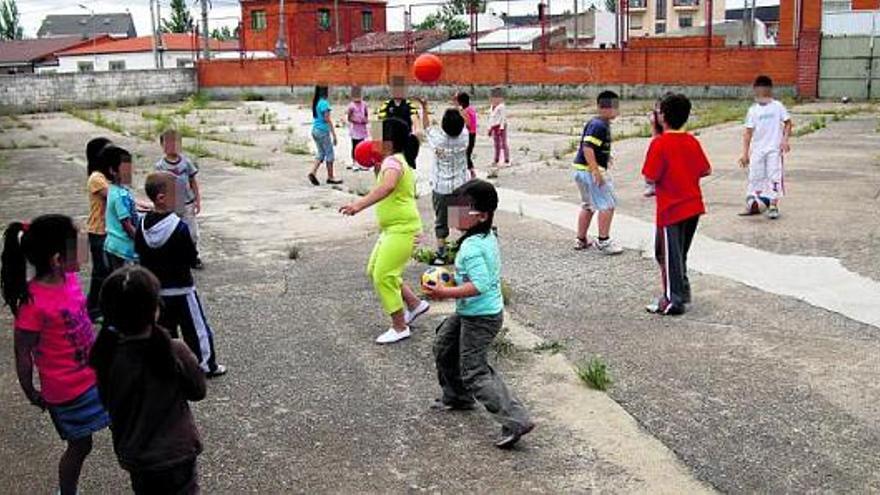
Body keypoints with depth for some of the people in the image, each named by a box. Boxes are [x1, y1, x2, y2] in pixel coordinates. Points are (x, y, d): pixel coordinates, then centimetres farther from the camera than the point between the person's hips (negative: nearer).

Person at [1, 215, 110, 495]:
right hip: (67, 389, -7)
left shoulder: (69, 279, -7)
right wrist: (31, 393, -7)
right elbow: (23, 353, -18)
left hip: (93, 375, 7)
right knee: (79, 445, 12)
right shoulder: (34, 302, -29)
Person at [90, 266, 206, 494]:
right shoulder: (174, 351, -24)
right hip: (175, 451, -3)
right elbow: (198, 390, -9)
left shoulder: (105, 354, -16)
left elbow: (106, 401, -1)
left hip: (133, 455, 3)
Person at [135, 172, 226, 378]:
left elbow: (139, 252, 6)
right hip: (181, 289, -5)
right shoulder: (179, 227, -23)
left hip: (154, 289, 6)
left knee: (164, 329, 17)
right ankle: (207, 365, 21)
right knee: (196, 328, 10)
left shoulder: (142, 224, -5)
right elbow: (191, 258, -17)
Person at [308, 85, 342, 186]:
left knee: (321, 152, 16)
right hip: (323, 131, -8)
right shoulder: (324, 103, -16)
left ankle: (313, 172, 2)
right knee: (330, 153, 4)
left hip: (315, 130, 8)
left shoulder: (315, 102, 9)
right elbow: (327, 119, -17)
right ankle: (330, 177, 11)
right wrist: (334, 134, -13)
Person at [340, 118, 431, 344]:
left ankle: (400, 328, 5)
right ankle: (414, 304, 26)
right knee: (374, 270, 16)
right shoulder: (396, 160, 13)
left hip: (402, 230, -11)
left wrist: (360, 204, -53)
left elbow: (387, 186, -42)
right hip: (392, 229, 11)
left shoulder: (393, 161, -20)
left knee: (383, 276, -8)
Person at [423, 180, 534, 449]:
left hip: (479, 318, -10)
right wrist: (454, 279, 14)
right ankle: (457, 397, 43)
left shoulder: (471, 247, -26)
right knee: (444, 346, 25)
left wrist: (446, 293, -32)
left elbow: (479, 285, -34)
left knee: (474, 372, -5)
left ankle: (515, 421, -7)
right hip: (469, 313, 10)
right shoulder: (488, 237, 5)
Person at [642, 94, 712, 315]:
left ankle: (673, 300, 7)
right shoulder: (692, 141, 3)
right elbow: (706, 170, 9)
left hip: (671, 209, -7)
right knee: (680, 252, 20)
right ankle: (682, 291, 29)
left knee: (668, 254, 3)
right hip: (693, 206, 7)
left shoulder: (659, 143, -16)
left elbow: (651, 178, -17)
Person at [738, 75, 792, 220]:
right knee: (755, 176, 7)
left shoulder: (778, 106, -1)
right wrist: (745, 153, -2)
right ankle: (754, 204, 19)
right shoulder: (753, 110, 2)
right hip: (757, 149, 2)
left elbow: (787, 122, 5)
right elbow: (748, 132, 1)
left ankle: (773, 206, 4)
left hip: (774, 148, -2)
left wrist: (785, 139, -10)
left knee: (774, 176, -4)